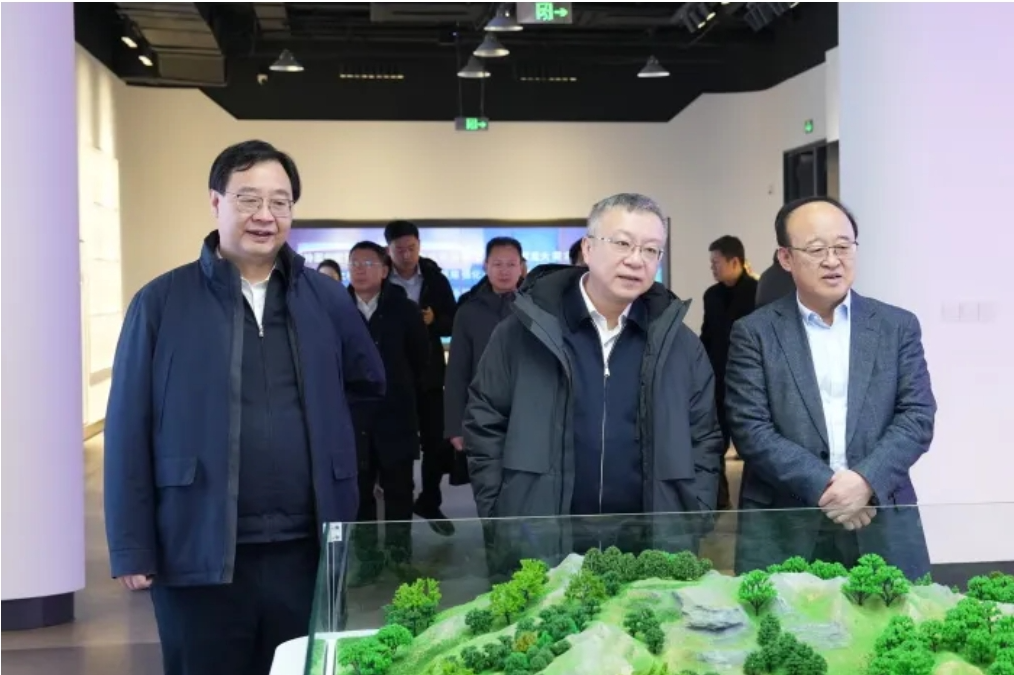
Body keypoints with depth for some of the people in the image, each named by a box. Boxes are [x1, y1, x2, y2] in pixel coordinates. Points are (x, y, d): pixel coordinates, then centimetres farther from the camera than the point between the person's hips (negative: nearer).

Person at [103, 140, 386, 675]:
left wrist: (316, 412, 11)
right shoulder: (162, 302, -2)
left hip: (305, 549, 3)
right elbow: (129, 431, -3)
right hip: (198, 553, -2)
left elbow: (369, 384, 23)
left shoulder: (327, 299, 7)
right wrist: (132, 548, -5)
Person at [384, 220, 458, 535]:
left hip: (429, 374, 2)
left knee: (437, 442, 6)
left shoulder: (435, 279, 2)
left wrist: (434, 321, -15)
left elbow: (454, 322, 4)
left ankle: (429, 502, 25)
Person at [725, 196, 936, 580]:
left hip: (882, 530, 2)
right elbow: (750, 428, -6)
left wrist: (867, 480, -14)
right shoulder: (754, 333, 2)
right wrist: (823, 487, -15)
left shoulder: (898, 326, 8)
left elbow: (918, 415, 1)